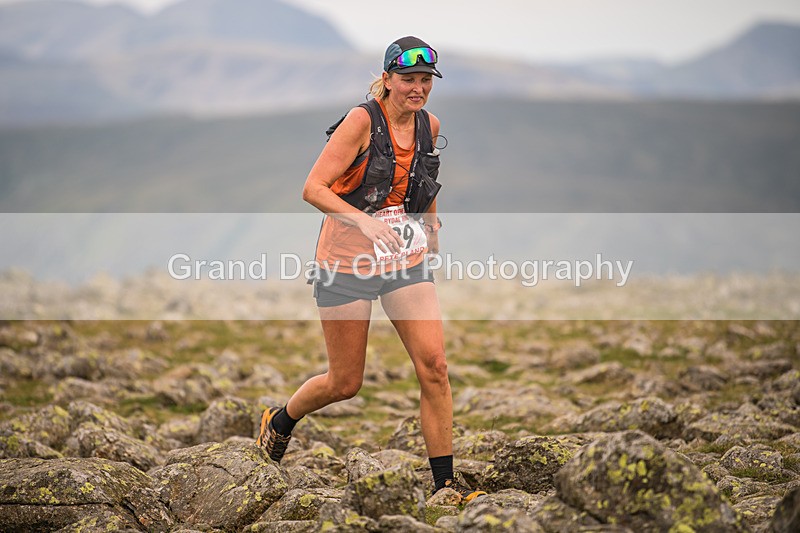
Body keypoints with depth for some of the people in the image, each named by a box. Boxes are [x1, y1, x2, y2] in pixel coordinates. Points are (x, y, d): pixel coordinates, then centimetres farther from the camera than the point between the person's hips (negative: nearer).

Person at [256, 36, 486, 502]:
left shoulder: (428, 126, 3)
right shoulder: (363, 120, -15)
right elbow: (313, 189, -20)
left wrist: (432, 221, 27)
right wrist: (364, 220, -33)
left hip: (406, 260, 5)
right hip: (348, 262, -5)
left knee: (434, 365, -9)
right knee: (345, 383, 5)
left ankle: (444, 482, -1)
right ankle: (280, 421, 36)